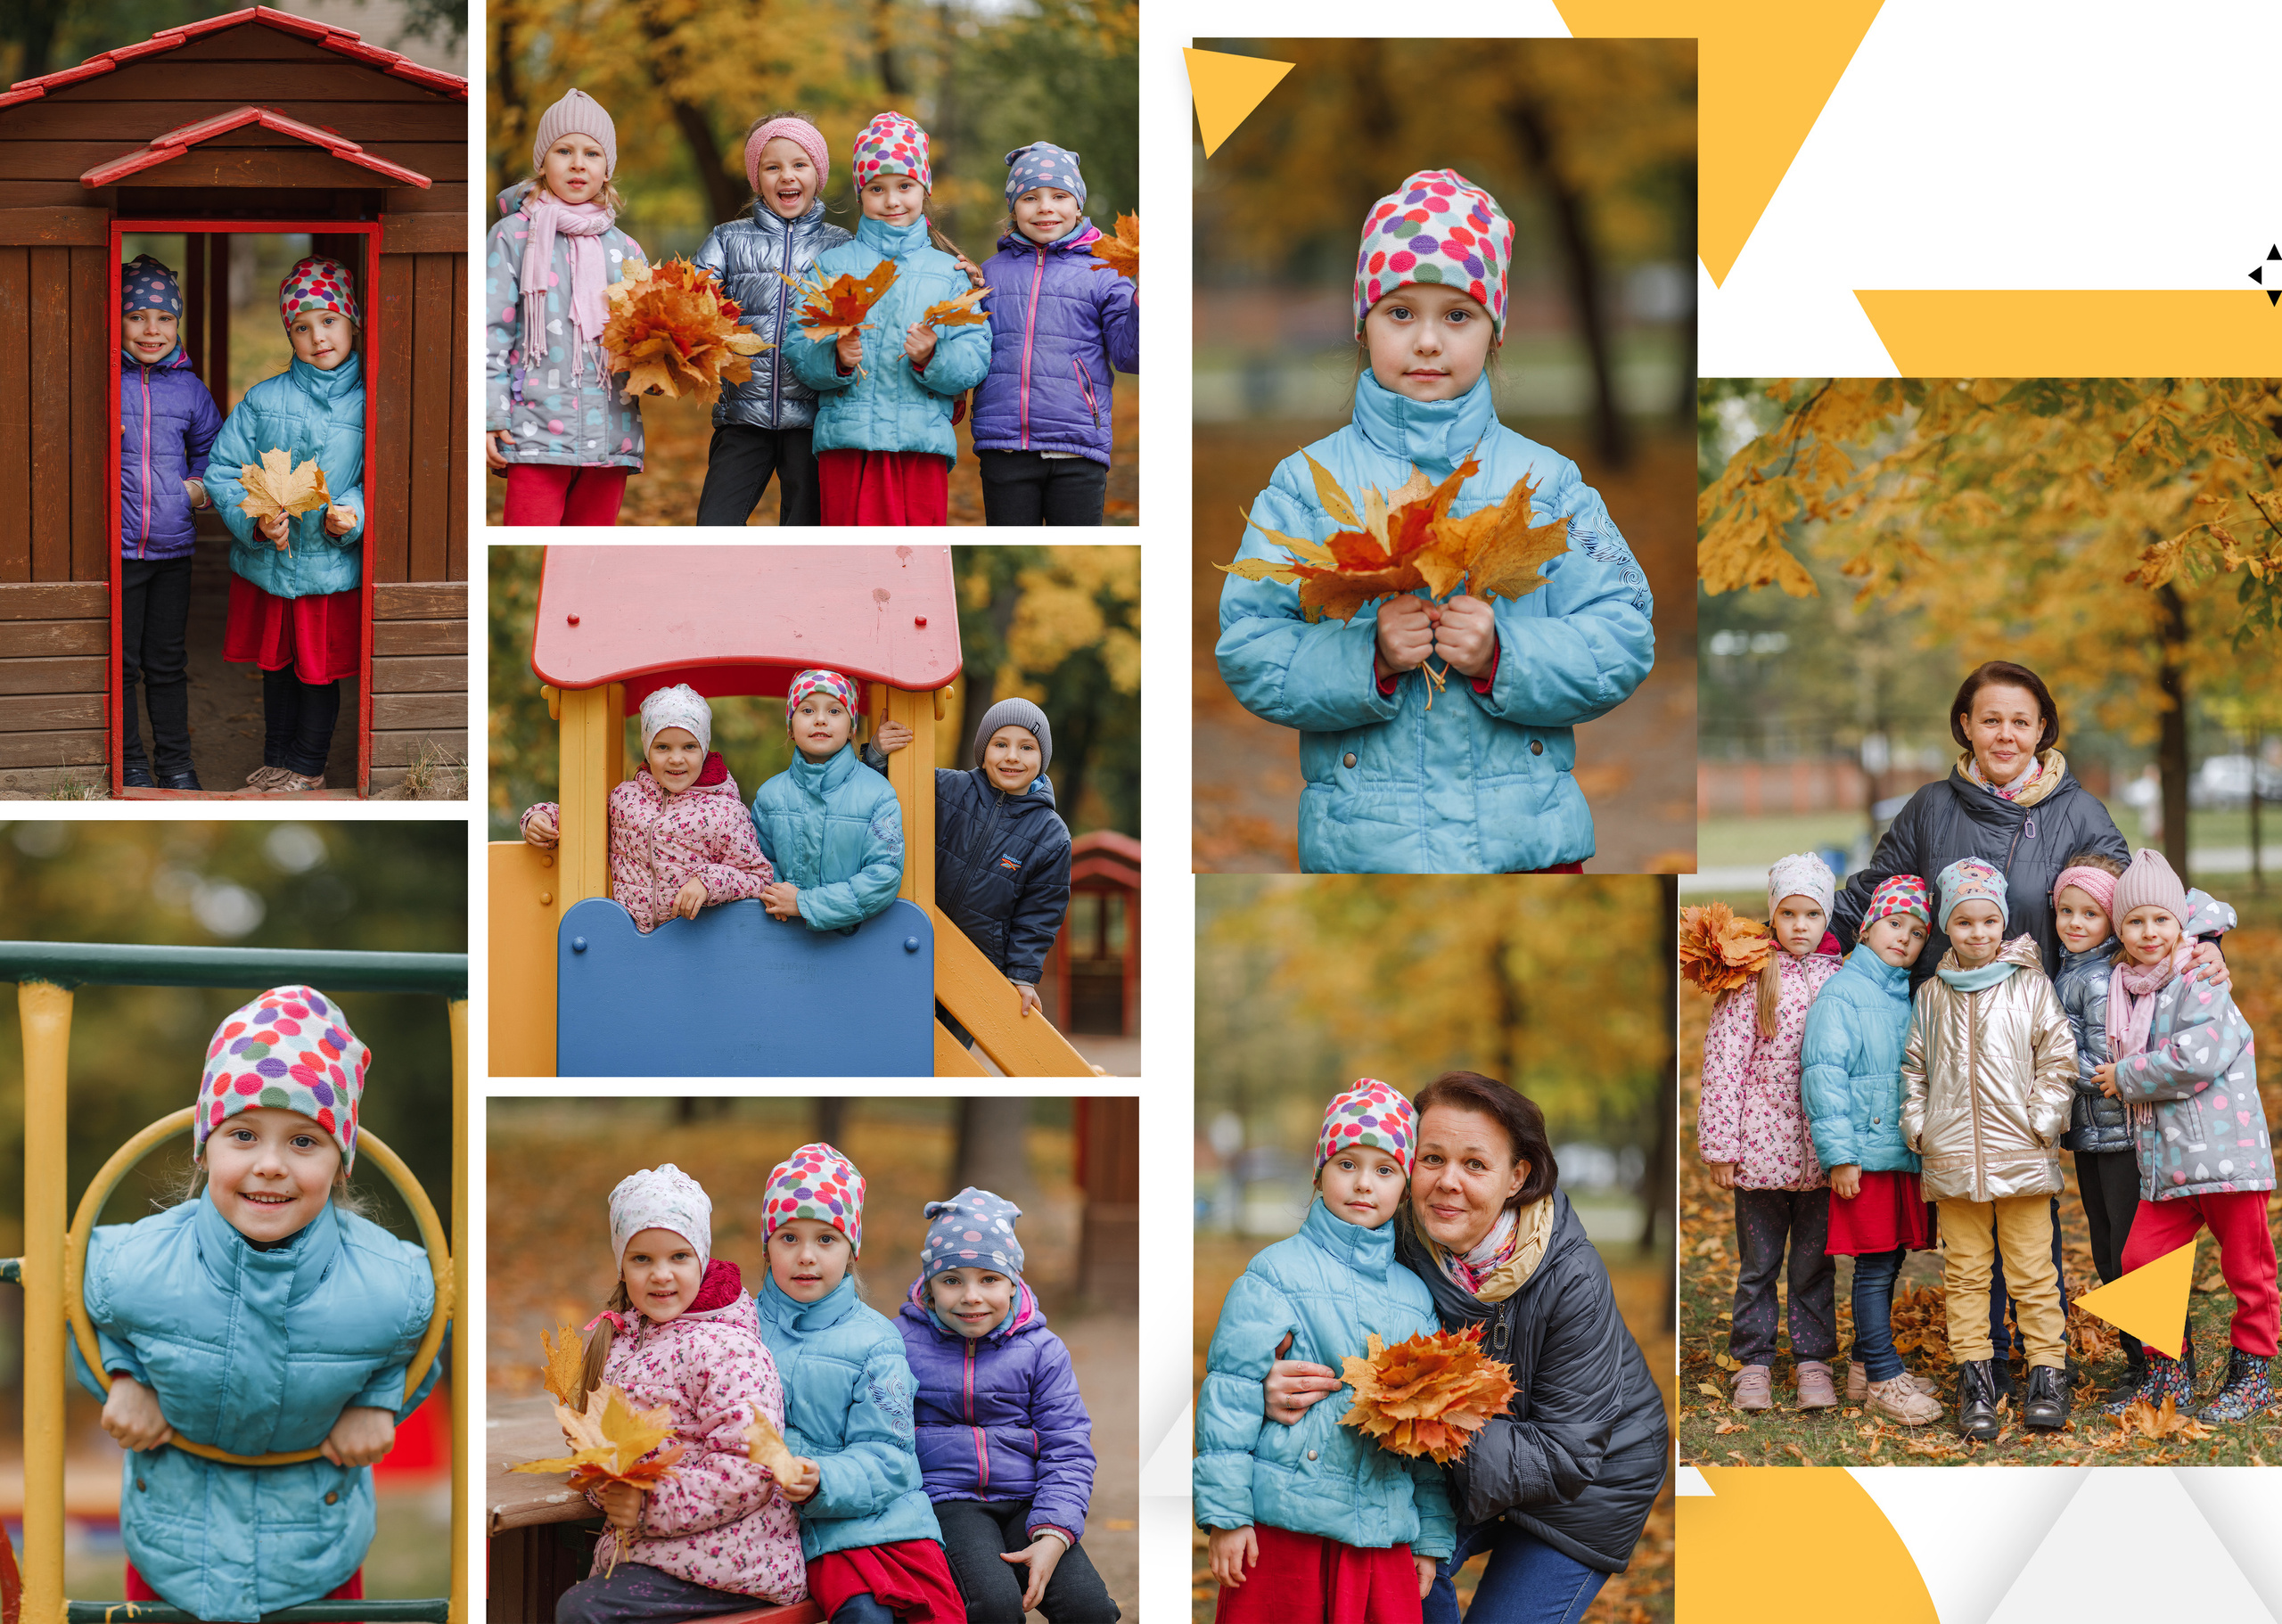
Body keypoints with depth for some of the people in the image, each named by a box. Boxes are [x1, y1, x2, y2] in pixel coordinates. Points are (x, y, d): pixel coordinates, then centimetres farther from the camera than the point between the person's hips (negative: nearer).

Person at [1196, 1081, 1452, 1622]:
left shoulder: (1415, 1296, 14)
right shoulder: (1275, 1273, -3)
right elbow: (1230, 1390, -6)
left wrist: (1432, 1537, 18)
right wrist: (1224, 1513, -10)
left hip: (1385, 1535, 4)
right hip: (1282, 1530, -4)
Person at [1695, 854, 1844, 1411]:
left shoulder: (1840, 978, 6)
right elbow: (1724, 1062, -4)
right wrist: (1720, 1144, -8)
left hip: (1821, 1150, 2)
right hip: (1762, 1149, -2)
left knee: (1815, 1263, 9)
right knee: (1758, 1263, 6)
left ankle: (1813, 1360, 18)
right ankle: (1753, 1363, 15)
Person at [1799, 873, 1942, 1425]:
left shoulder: (1909, 997, 14)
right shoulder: (1843, 992, -8)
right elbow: (1824, 1074, -12)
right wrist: (1840, 1154, -16)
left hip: (1905, 1152, 7)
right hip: (1866, 1153, -7)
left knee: (1888, 1261, 13)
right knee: (1874, 1266, -4)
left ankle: (1868, 1365, 23)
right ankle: (1882, 1379, 2)